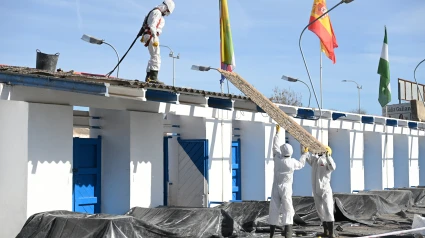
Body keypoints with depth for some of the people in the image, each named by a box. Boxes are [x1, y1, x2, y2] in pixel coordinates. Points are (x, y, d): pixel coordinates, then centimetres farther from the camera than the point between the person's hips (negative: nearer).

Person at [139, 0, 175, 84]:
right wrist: (155, 38, -26)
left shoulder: (157, 13, 24)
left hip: (150, 36, 10)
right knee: (156, 57, -15)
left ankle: (148, 77, 18)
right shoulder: (157, 12, -8)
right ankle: (154, 77, -23)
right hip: (151, 36, -10)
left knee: (153, 58, 15)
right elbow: (152, 26, -20)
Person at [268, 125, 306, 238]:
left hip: (276, 187, 3)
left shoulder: (277, 158, -6)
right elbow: (301, 165, 11)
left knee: (274, 210, 6)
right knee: (287, 210, -5)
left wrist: (278, 131, 19)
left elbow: (276, 145, 8)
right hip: (286, 188, -3)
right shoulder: (292, 162, -11)